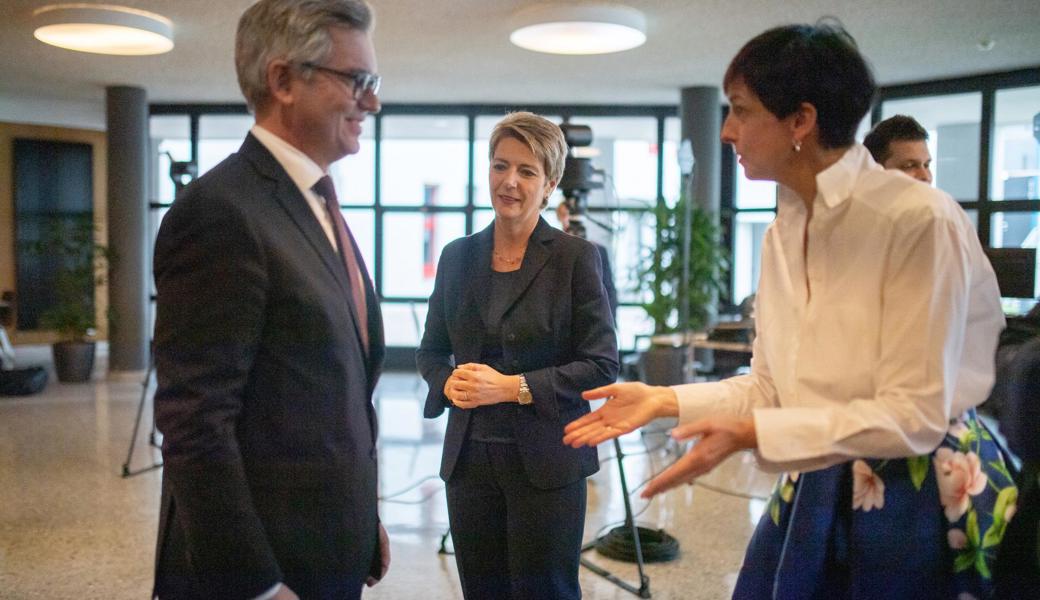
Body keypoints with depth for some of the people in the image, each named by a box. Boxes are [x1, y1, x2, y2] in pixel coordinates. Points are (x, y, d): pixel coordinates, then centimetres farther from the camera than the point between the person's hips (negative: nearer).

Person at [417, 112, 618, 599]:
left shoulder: (575, 257, -6)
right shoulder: (457, 256, 6)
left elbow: (601, 364, -8)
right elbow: (431, 349, 14)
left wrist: (513, 387, -18)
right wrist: (448, 381, -8)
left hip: (545, 461, -4)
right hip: (469, 457, 4)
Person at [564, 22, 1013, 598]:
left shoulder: (920, 220, -19)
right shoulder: (781, 233, 3)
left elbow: (915, 415, -21)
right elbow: (770, 386, 8)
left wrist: (751, 434, -28)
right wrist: (664, 400, -4)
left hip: (921, 497, -6)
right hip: (813, 488, 6)